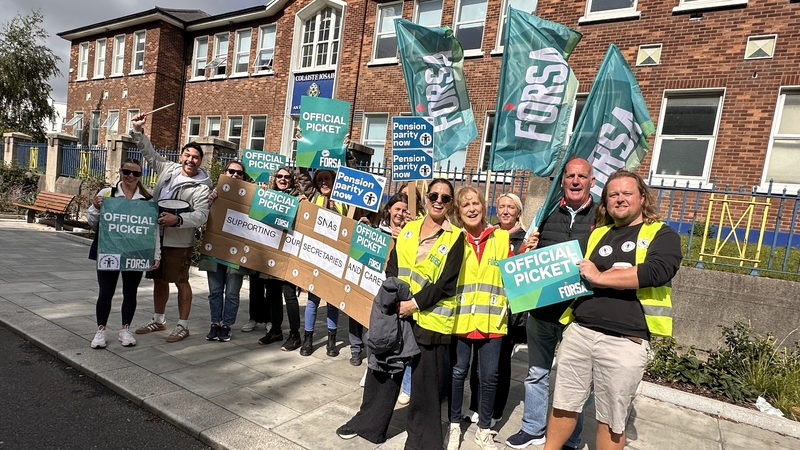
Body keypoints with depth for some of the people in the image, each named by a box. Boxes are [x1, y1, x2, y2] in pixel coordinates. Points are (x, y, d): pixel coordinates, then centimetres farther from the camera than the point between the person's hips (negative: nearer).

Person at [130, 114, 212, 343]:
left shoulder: (201, 187, -12)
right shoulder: (168, 169, 7)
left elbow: (201, 216, -21)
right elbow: (149, 152, 18)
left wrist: (177, 219, -33)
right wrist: (138, 131, 11)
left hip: (178, 242, -6)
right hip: (155, 236, 7)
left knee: (181, 282, 2)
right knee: (159, 280, 18)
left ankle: (183, 326, 13)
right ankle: (158, 320, 34)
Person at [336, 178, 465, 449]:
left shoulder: (455, 237, -5)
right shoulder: (409, 228, 9)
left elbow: (445, 284, -10)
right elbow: (392, 267, 7)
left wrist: (414, 303, -16)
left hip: (430, 318, -4)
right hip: (397, 311, 4)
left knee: (424, 380, 7)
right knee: (383, 368, 15)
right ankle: (368, 422, 35)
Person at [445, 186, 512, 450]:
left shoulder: (502, 238, 4)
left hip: (492, 320, 1)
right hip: (460, 318, -1)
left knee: (489, 376, 9)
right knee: (458, 372, 11)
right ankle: (454, 425, 31)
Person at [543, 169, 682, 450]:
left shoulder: (662, 235, 3)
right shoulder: (596, 234, 15)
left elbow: (656, 272, -17)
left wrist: (599, 277, -12)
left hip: (625, 341, -3)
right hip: (579, 331, 4)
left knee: (612, 420, 12)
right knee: (563, 405, 13)